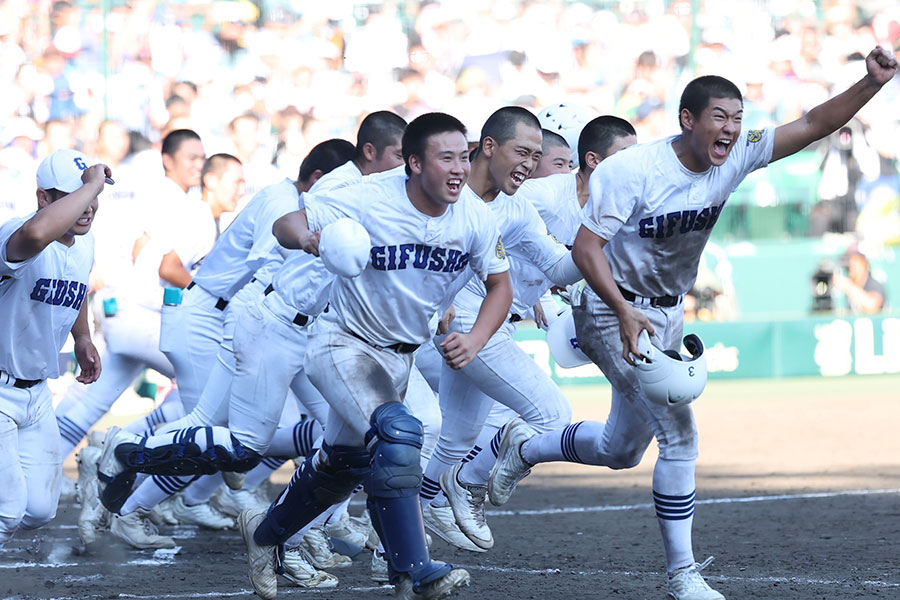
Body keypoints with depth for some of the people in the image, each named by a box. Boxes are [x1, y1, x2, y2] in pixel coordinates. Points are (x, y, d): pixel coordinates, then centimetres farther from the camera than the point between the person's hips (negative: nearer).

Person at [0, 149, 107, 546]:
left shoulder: (84, 244, 2)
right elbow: (36, 233, -54)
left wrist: (82, 339, 28)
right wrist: (91, 183, -43)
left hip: (36, 392, 8)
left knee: (39, 509, 6)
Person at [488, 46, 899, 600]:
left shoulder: (735, 158, -8)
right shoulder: (634, 170, -24)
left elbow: (814, 125, -12)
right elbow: (586, 247, -21)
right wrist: (625, 313, -32)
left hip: (668, 315, 7)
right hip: (615, 312, -7)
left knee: (622, 450, 18)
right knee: (680, 433, -17)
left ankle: (525, 447, 44)